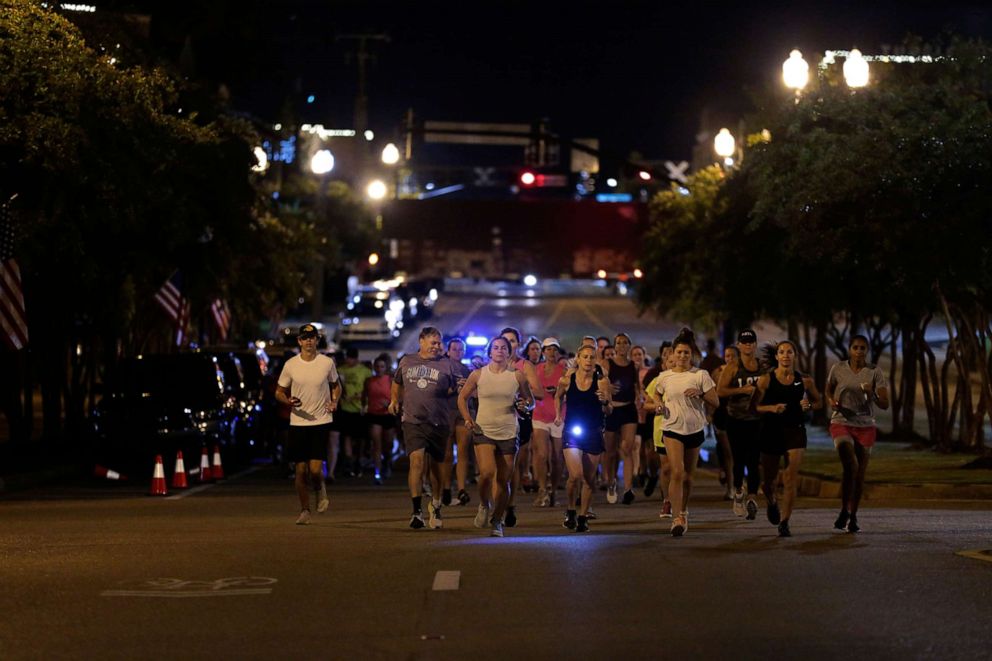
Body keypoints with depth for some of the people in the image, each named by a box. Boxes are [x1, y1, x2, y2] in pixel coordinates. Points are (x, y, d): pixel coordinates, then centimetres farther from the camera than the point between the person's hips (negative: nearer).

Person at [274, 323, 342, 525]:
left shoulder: (327, 363, 0)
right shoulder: (290, 365, 0)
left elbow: (336, 385, 17)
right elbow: (279, 392, 8)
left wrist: (334, 401, -2)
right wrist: (288, 401, -13)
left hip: (321, 421, -1)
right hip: (298, 423, 1)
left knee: (315, 469, -12)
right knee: (301, 470, 3)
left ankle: (320, 489, 22)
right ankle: (304, 511, 17)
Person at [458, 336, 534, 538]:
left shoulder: (517, 376, 2)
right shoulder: (478, 375, 1)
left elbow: (530, 400, 11)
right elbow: (462, 397, 13)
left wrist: (526, 405, -12)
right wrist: (467, 418, -2)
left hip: (508, 432, 1)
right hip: (483, 431, -1)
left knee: (503, 480, 4)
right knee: (487, 472, -19)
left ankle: (497, 520, 18)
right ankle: (484, 505, 11)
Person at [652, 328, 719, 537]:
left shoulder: (700, 375, -3)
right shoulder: (664, 377, 2)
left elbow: (716, 402, -3)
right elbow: (656, 394, 23)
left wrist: (700, 393, -20)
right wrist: (659, 405, 1)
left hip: (695, 429, 1)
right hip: (672, 428, -1)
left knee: (688, 476, 12)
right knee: (677, 473, -16)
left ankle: (684, 511, 33)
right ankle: (679, 517, -19)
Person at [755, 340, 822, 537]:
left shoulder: (804, 381, 2)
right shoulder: (766, 380, -3)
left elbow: (818, 402, 15)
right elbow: (754, 406, -3)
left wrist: (808, 405, -6)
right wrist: (771, 408, -20)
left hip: (795, 431, 0)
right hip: (771, 431, 0)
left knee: (791, 479, -12)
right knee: (769, 480, 10)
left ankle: (784, 523, -7)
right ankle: (772, 502, 46)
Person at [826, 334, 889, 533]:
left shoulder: (875, 373, -2)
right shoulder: (838, 369, 0)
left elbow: (884, 404, -5)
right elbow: (828, 391, 18)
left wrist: (871, 394, -24)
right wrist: (832, 402, -4)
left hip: (866, 427, 1)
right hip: (841, 424, -1)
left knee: (860, 474, 6)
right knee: (850, 466, -22)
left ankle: (853, 517, 20)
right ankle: (844, 511, -9)